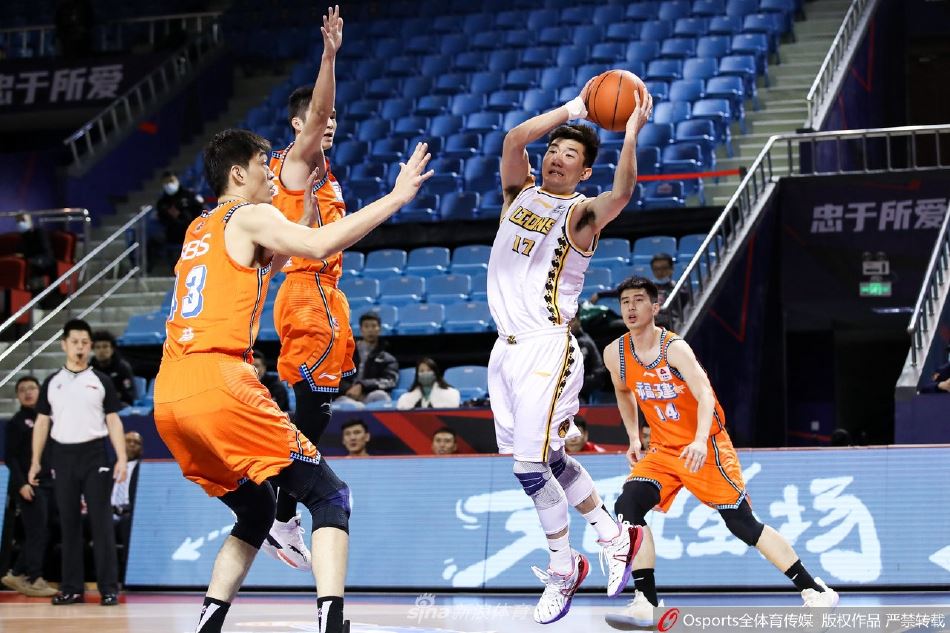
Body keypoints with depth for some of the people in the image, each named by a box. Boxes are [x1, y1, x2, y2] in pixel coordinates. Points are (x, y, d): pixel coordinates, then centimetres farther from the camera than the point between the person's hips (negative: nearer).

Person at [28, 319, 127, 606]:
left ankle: (109, 589, -4)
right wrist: (35, 461, 5)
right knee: (69, 523, 5)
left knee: (101, 522, -5)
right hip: (63, 456, 2)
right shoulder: (52, 383, 9)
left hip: (95, 456, -2)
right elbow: (42, 422, 11)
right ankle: (71, 588, 11)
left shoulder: (100, 381, 5)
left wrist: (121, 458, -7)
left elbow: (113, 421, 3)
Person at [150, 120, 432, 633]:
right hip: (218, 384, -8)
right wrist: (395, 198, -9)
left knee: (255, 513, 24)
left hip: (168, 400, 8)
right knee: (330, 497, -2)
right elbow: (319, 247, -15)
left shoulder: (198, 230, 26)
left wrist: (306, 205, 38)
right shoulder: (250, 217, 3)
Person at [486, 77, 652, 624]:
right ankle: (615, 535, 31)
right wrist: (572, 109, -8)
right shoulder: (520, 193, 11)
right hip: (508, 347, 7)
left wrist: (632, 133, -31)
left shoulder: (581, 213, -5)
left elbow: (621, 194, -28)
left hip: (547, 349, -7)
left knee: (531, 467, -9)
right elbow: (515, 139, -7)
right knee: (548, 460, 14)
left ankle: (563, 570, 9)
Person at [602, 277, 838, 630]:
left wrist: (700, 442, -48)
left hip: (705, 448, -5)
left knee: (743, 524, -6)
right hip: (663, 451, 5)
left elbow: (705, 395, -32)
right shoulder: (615, 354, -2)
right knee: (628, 506, -17)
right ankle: (645, 604, -15)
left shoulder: (674, 348, -20)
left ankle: (816, 591, 5)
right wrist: (633, 438, 15)